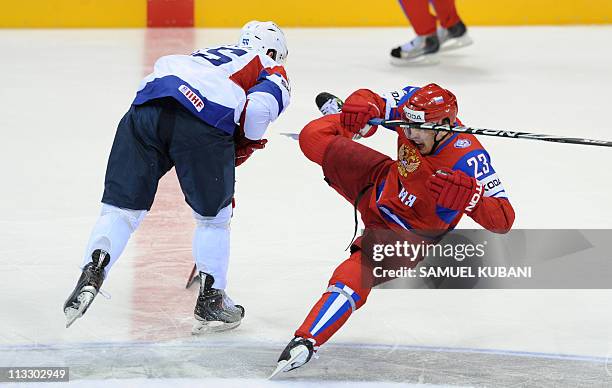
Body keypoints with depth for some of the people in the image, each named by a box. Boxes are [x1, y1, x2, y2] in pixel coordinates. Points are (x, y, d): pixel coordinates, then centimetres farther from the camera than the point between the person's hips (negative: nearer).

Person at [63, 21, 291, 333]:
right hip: (205, 118, -4)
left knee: (121, 206, 8)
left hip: (146, 104, 4)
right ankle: (210, 301, 19)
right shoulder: (274, 73, 24)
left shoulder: (209, 54, 42)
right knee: (213, 214, 17)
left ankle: (93, 271, -14)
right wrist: (247, 144, 19)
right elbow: (260, 107, 1)